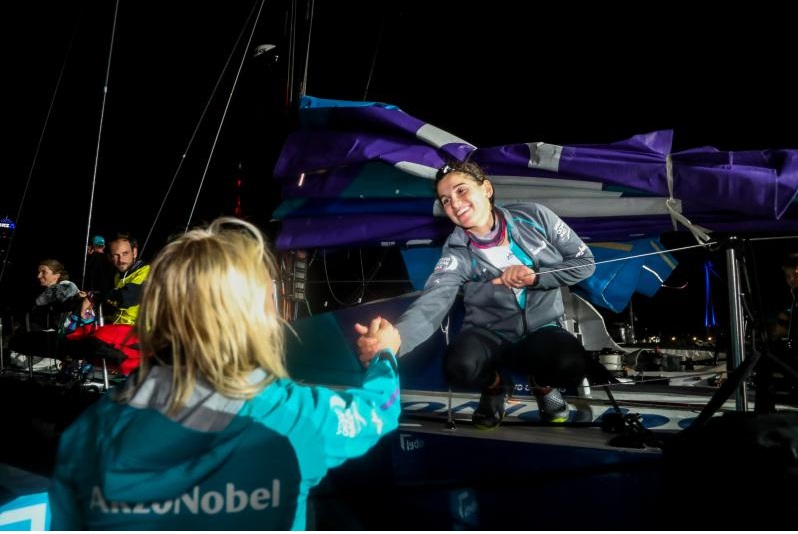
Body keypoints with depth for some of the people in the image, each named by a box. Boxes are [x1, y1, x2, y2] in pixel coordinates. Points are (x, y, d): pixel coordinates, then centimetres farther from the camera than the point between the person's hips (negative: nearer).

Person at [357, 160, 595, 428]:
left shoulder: (534, 217, -8)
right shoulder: (457, 255, -13)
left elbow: (585, 261, -1)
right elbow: (431, 305, -30)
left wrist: (535, 277, -18)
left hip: (542, 331, 0)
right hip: (490, 335, 0)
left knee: (571, 365, -35)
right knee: (459, 366, -35)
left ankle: (542, 383, 5)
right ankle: (496, 386, 4)